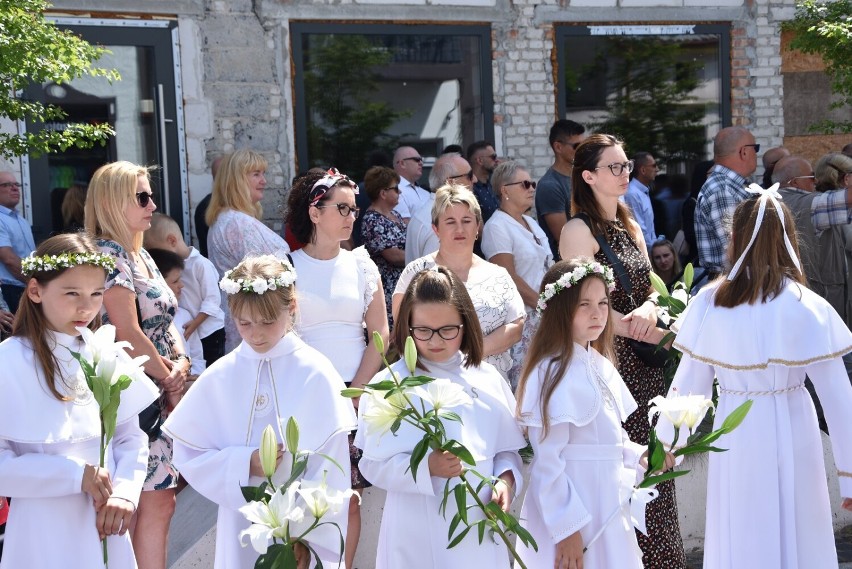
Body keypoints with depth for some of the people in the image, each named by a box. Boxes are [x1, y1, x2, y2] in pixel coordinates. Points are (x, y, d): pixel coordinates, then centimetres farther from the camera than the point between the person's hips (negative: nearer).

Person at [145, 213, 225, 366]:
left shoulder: (200, 264, -14)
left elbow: (212, 300, -15)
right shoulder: (172, 264, 7)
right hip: (187, 332, 7)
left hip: (209, 332, -7)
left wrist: (195, 323, -21)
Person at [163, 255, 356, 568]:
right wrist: (243, 464, -14)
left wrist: (312, 536, -13)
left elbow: (330, 471, -9)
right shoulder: (220, 376, -3)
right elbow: (188, 453, 1)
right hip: (242, 527, 2)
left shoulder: (315, 374, -9)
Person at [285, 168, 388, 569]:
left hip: (356, 394, 2)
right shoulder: (287, 267, 0)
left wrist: (352, 395, -5)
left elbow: (380, 335, 4)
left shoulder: (361, 264, 6)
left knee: (348, 499, 1)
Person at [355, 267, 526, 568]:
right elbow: (374, 464, -10)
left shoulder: (486, 380, 3)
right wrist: (427, 468, -24)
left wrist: (505, 480, -10)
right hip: (418, 532, -3)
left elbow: (507, 450, 9)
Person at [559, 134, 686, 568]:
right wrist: (660, 335, -11)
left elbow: (650, 287, 14)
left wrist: (648, 308, -11)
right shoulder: (579, 230, -9)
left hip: (642, 363, 7)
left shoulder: (630, 227, 16)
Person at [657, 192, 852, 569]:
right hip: (791, 434, -1)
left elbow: (689, 385, -4)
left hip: (736, 435, 1)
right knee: (796, 537, 16)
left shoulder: (709, 303, -9)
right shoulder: (808, 308, -12)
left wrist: (665, 443, 10)